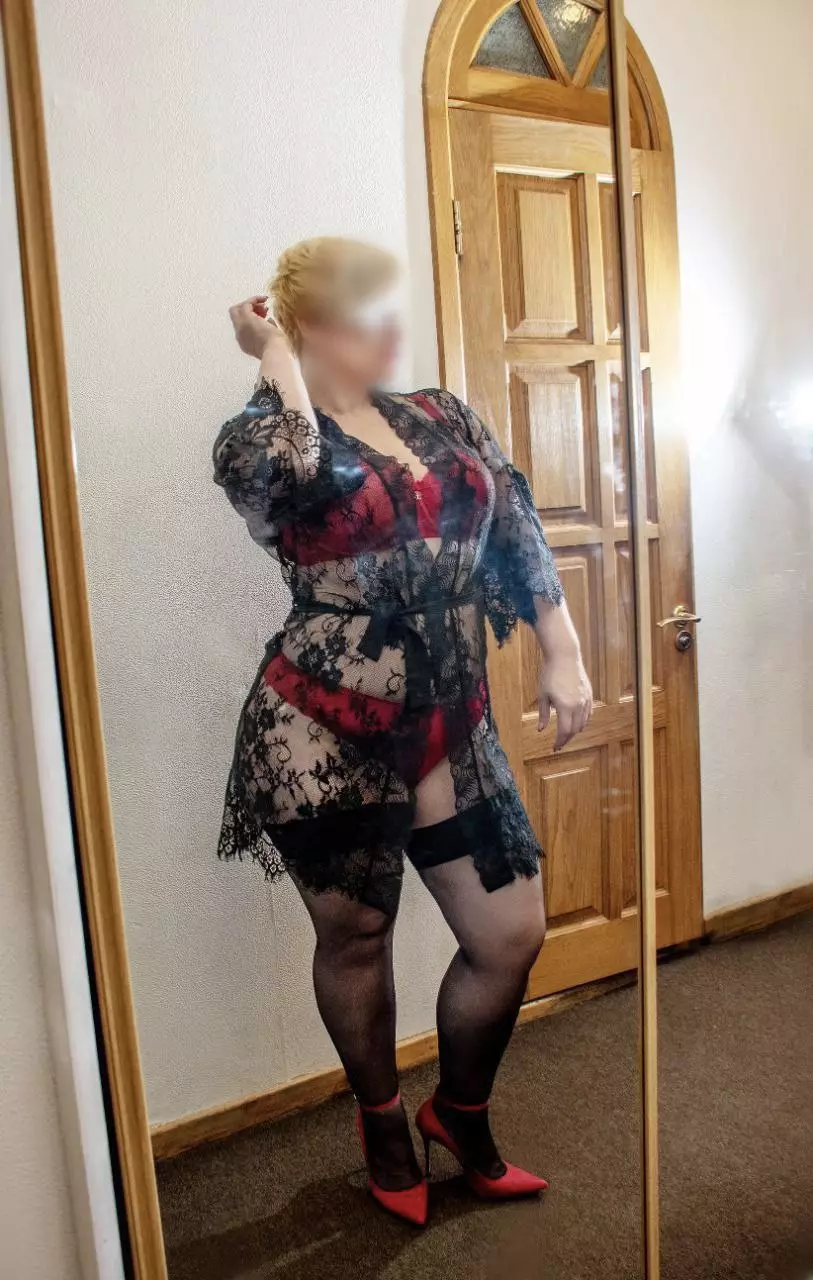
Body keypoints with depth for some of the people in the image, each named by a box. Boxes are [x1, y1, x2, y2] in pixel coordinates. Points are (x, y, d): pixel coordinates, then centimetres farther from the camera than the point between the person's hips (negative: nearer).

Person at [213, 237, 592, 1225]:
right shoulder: (265, 436, -4)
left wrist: (563, 655, 2)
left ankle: (460, 1114, 39)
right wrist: (276, 363, -11)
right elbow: (279, 472, -29)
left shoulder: (442, 419, 11)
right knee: (356, 934, 14)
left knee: (512, 935, 9)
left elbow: (517, 531, 10)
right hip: (324, 732, -4)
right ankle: (384, 1124, 43)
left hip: (447, 728, 5)